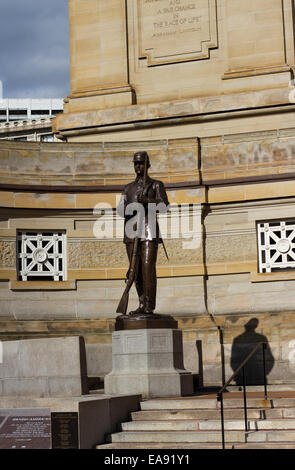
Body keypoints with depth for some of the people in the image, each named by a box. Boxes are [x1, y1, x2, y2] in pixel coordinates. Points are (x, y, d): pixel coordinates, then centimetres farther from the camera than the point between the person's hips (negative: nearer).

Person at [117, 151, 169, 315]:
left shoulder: (156, 185, 10)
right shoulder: (128, 188, 23)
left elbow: (164, 206, -5)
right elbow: (120, 210, 14)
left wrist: (147, 200, -21)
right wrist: (130, 207, -9)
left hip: (149, 231, -5)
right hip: (131, 232, 5)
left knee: (148, 267, -14)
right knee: (136, 270, 3)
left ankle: (149, 306, -15)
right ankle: (142, 305, 8)